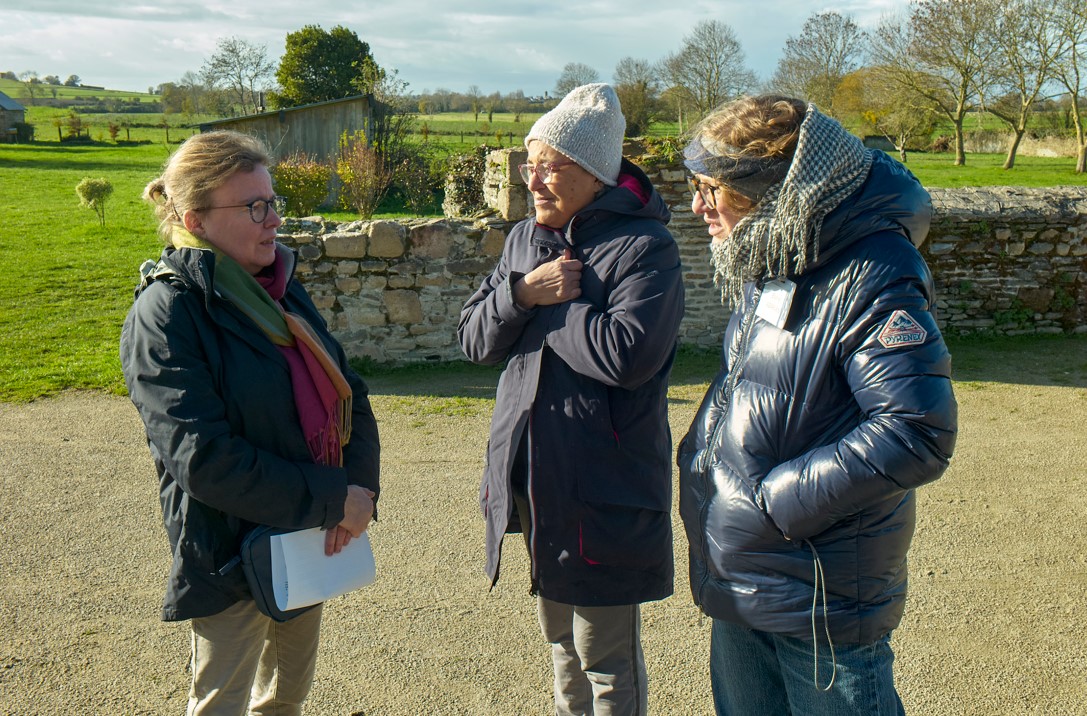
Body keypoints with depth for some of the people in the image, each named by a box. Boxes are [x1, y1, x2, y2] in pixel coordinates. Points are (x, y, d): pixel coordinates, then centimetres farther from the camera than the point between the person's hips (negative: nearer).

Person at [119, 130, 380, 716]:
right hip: (231, 553, -7)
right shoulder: (166, 311, -18)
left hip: (312, 534, 7)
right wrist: (332, 498, -22)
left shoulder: (280, 289, 5)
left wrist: (360, 487, -12)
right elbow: (206, 461, -25)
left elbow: (348, 392, 5)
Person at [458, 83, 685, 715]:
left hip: (604, 489, -7)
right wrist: (524, 292, -14)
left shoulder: (644, 247, -14)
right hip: (534, 478, 7)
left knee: (607, 660, 7)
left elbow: (627, 353, -28)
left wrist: (544, 307, -15)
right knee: (561, 638, 24)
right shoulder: (525, 239, 9)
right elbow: (476, 339, 5)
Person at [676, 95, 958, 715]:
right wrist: (703, 451, 7)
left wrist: (780, 498, -24)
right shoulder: (771, 265, 7)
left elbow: (919, 434, -29)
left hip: (821, 593, -9)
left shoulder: (872, 280, -22)